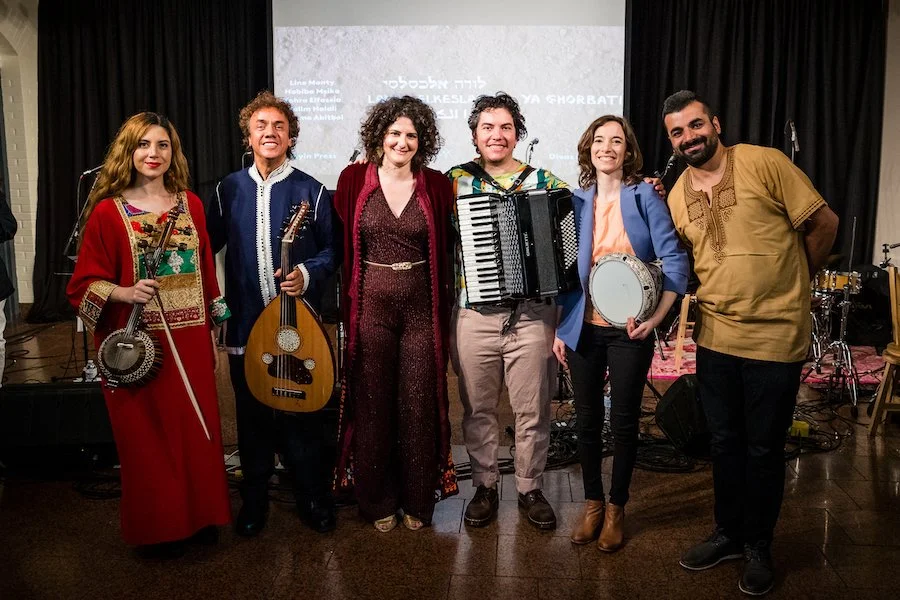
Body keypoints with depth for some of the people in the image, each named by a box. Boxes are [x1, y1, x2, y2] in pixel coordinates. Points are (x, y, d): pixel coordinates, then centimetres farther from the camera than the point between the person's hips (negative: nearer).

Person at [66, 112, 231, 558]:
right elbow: (84, 283, -3)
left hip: (191, 341, 3)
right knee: (148, 437, 7)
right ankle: (156, 528, 26)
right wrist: (122, 293, -22)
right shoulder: (107, 211, -5)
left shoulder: (191, 204, 6)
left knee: (197, 430, 10)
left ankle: (199, 516, 30)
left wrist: (212, 332, 11)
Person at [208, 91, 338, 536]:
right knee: (252, 413, 11)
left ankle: (313, 498, 23)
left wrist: (307, 274, -16)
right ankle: (253, 500, 29)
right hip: (246, 323, 2)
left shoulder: (311, 191, -1)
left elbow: (332, 250, 1)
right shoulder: (229, 190, 6)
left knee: (303, 411, 5)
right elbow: (209, 246, 11)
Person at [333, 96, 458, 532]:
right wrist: (345, 305, 0)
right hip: (371, 306, 0)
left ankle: (417, 500, 25)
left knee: (419, 405, 6)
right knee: (373, 405, 7)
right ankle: (378, 501, 25)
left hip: (421, 307, 1)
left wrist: (444, 309, 0)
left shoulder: (436, 185, 3)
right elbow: (339, 243, 5)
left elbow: (446, 249, 8)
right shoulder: (354, 180, 1)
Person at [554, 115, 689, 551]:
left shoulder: (644, 196, -3)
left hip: (629, 329, -2)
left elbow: (675, 261, -7)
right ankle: (592, 502, 28)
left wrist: (656, 317, -17)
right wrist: (558, 328, 4)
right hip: (583, 327, 2)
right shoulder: (577, 202, 5)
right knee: (587, 419, 10)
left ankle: (616, 506, 26)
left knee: (624, 420, 7)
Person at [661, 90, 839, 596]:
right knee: (724, 442, 15)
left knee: (764, 449, 8)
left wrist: (795, 281, 5)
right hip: (715, 336, 5)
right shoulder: (678, 196, 6)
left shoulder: (765, 163, -11)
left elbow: (824, 223, -5)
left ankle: (758, 547, 27)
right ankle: (729, 533, 34)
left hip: (776, 336, -4)